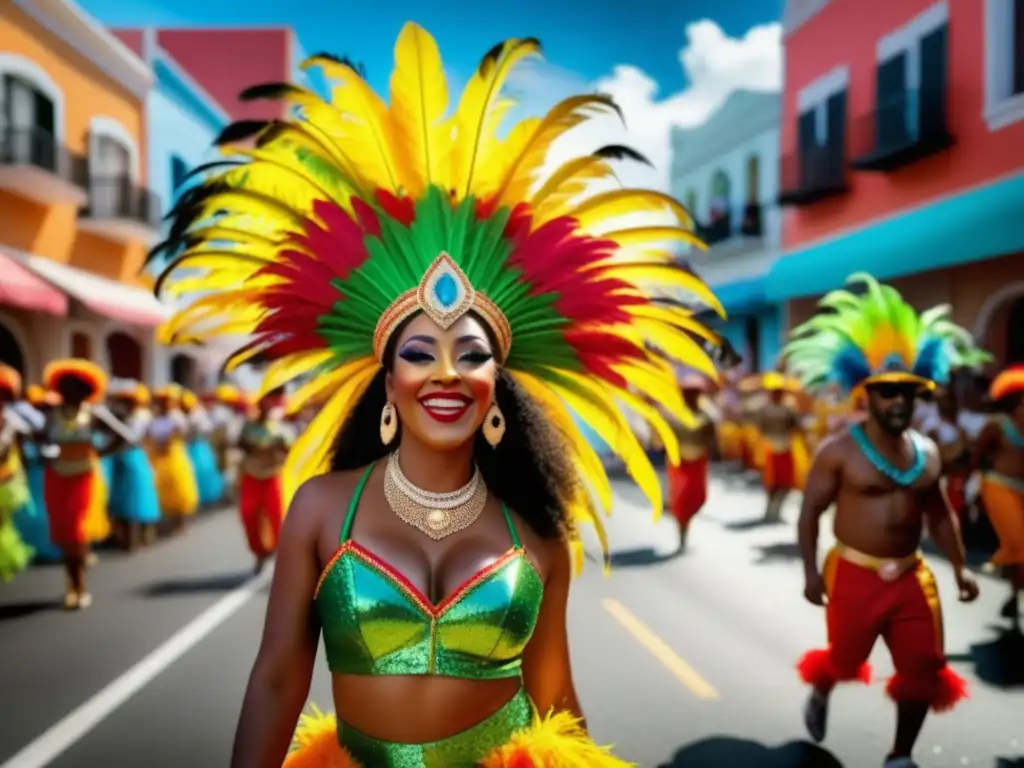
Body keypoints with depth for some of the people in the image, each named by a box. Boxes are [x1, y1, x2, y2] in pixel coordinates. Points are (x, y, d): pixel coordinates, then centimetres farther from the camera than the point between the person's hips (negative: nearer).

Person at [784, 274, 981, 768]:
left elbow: (939, 513, 15)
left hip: (912, 574, 5)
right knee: (846, 658, 12)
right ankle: (819, 696, 48)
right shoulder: (840, 451, -13)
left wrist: (959, 566, 11)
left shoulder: (926, 452, 5)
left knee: (925, 667, 5)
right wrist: (811, 572, -14)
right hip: (855, 574, -5)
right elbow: (810, 511, -10)